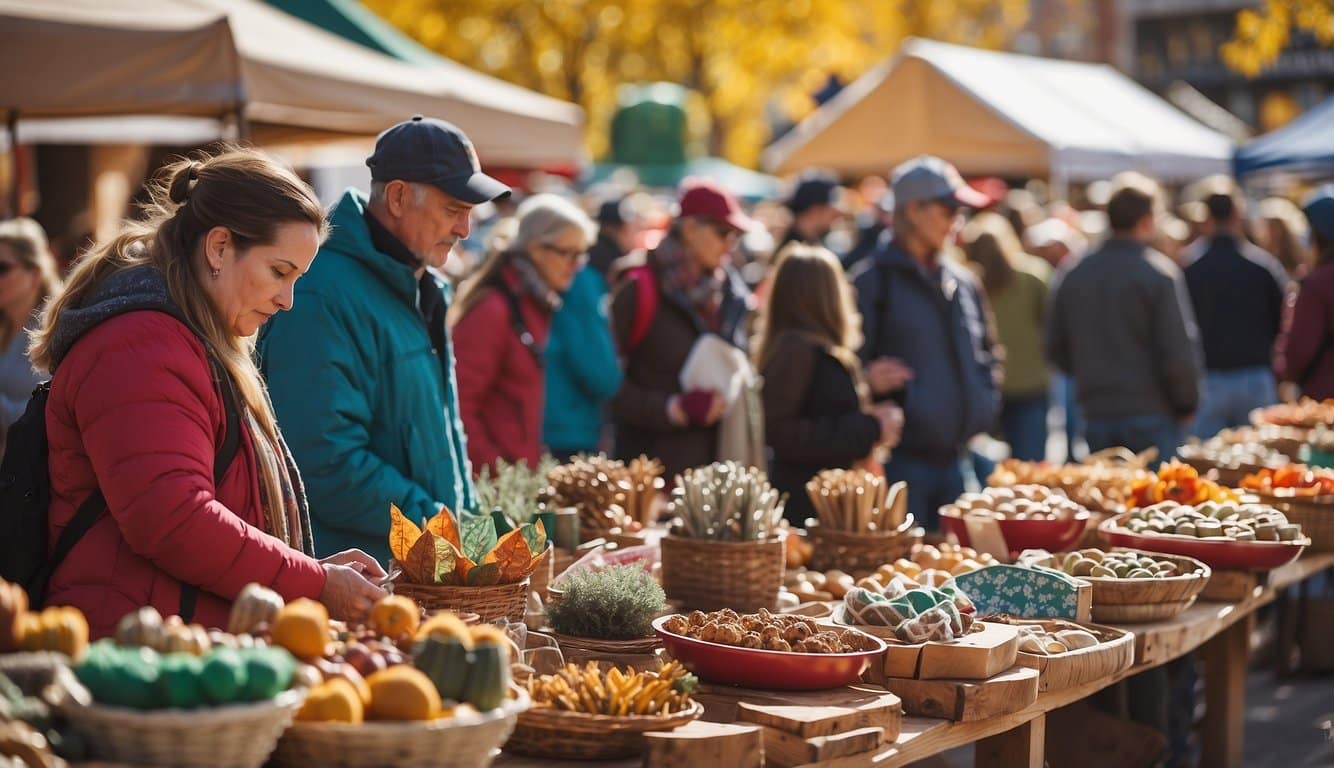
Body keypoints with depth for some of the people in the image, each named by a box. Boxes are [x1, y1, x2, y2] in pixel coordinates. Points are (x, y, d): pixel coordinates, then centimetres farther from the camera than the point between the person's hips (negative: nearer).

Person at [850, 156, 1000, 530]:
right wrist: (869, 381, -26)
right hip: (900, 460, -6)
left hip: (956, 458, 6)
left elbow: (987, 354, 27)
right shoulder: (872, 281, -5)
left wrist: (985, 403, 12)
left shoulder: (962, 282, 15)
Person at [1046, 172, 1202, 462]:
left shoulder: (1071, 274, 4)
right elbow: (1179, 353, -11)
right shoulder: (1160, 274, -9)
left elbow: (1056, 350, 9)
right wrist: (1186, 404, 4)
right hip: (1150, 415, -4)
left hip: (1096, 415, 4)